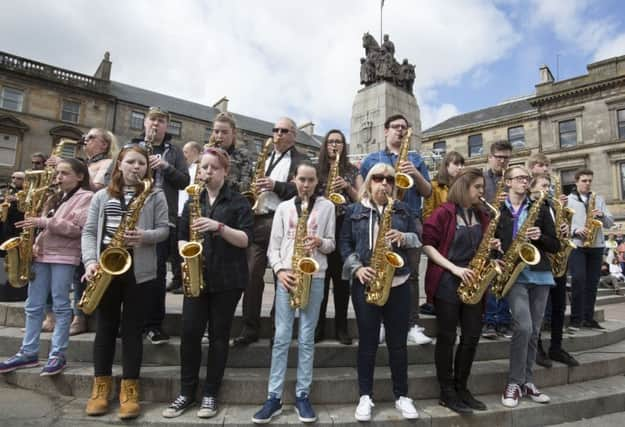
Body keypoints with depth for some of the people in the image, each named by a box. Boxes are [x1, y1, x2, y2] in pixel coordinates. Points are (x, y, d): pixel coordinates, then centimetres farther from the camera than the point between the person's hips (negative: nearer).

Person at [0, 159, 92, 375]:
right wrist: (34, 233, 4)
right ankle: (28, 353, 17)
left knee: (60, 306, -3)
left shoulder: (86, 197, -4)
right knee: (33, 306, 9)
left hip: (64, 256, -8)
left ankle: (57, 355, 4)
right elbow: (46, 226, 24)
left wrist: (43, 222, -16)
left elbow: (77, 228, -14)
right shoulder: (55, 198, 21)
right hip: (42, 253, 8)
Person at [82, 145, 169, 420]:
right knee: (104, 326, 10)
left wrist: (145, 236, -20)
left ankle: (129, 389, 13)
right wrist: (90, 261, -8)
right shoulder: (102, 196, 10)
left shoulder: (155, 196, 4)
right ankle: (101, 386, 23)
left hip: (138, 269, -2)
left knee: (132, 328, 3)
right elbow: (89, 232, 6)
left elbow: (163, 229, 0)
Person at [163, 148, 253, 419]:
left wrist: (219, 226, -22)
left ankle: (210, 394, 19)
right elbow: (181, 236, 14)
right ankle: (186, 392, 19)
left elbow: (245, 239, -9)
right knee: (189, 332, 1)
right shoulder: (192, 201, 12)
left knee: (218, 335, 5)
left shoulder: (238, 202, 0)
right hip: (197, 276, 3)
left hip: (227, 278, -3)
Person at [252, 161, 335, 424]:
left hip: (314, 276, -1)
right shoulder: (283, 207, 10)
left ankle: (302, 395, 16)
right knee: (281, 337, 2)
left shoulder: (327, 207, 7)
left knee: (306, 339, 5)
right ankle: (274, 397, 10)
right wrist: (280, 270, -9)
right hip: (287, 276, 1)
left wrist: (320, 242, -13)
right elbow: (273, 246, 6)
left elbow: (331, 244, 8)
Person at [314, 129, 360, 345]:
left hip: (345, 227, 1)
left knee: (342, 277, 4)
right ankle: (318, 326, 12)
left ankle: (341, 327, 15)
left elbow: (361, 200, 6)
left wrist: (347, 186, -9)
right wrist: (325, 194, -12)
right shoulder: (317, 169, 9)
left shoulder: (352, 171, 11)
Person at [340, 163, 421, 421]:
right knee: (367, 341, 7)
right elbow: (345, 243, 2)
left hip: (398, 283, 2)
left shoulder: (403, 209, 10)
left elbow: (418, 239, 10)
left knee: (398, 341, 9)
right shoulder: (354, 211, 4)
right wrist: (357, 268, -12)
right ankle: (365, 396, 21)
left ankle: (402, 395, 25)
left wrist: (403, 238, -12)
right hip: (365, 283, -1)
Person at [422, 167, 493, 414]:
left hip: (471, 282, 7)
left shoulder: (481, 215, 12)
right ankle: (447, 393, 15)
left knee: (472, 336, 9)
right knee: (447, 337, 1)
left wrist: (490, 246, 0)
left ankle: (461, 389, 25)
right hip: (446, 282, -7)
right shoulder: (443, 212, -10)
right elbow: (427, 244, -13)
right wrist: (454, 268, -19)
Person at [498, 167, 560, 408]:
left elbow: (555, 245, 9)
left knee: (533, 331, 8)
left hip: (539, 273, 4)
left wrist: (539, 237, -10)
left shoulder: (540, 209, 9)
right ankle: (514, 383, 0)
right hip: (513, 274, -3)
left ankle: (527, 382, 22)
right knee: (523, 327, -17)